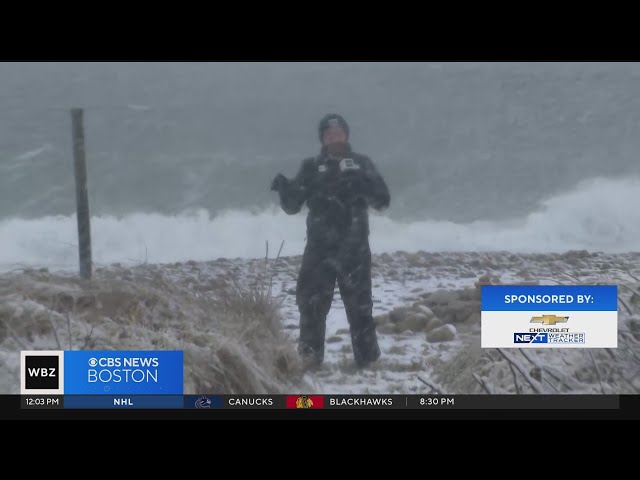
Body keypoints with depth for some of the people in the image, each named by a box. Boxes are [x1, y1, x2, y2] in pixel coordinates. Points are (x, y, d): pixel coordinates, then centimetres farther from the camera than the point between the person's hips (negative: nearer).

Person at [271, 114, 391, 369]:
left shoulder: (362, 164, 5)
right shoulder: (311, 167, 6)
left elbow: (383, 201, 0)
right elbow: (292, 206, 6)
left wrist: (368, 184, -20)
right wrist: (285, 188, -15)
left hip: (354, 247, 0)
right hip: (319, 246, 0)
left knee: (359, 303, 5)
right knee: (311, 302, -3)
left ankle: (367, 356, 13)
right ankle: (310, 355, 5)